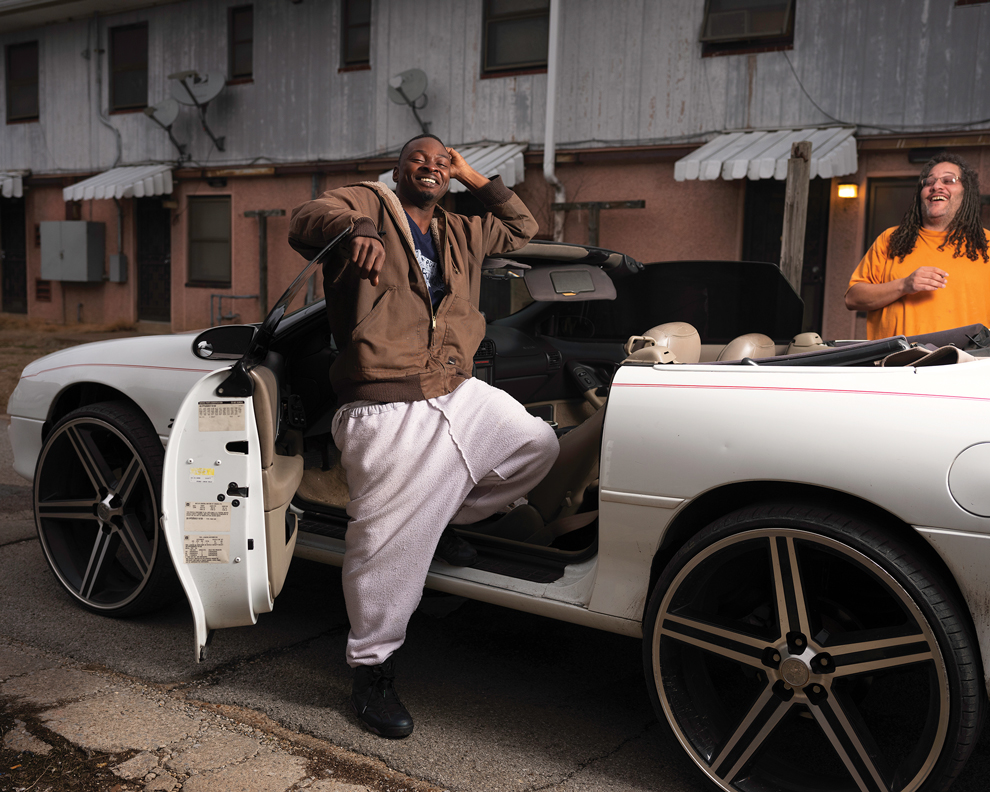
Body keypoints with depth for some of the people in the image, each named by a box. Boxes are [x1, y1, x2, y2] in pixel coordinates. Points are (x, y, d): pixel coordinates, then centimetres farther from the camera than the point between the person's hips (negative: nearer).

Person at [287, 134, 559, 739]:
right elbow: (306, 221, -13)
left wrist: (476, 179, 21)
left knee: (538, 445, 13)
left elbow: (522, 230, 32)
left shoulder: (459, 234, 23)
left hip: (460, 395, 7)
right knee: (389, 541, -9)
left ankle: (442, 520, 21)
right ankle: (371, 672, 7)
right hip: (388, 412, -7)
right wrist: (358, 229, -35)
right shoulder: (369, 203, 6)